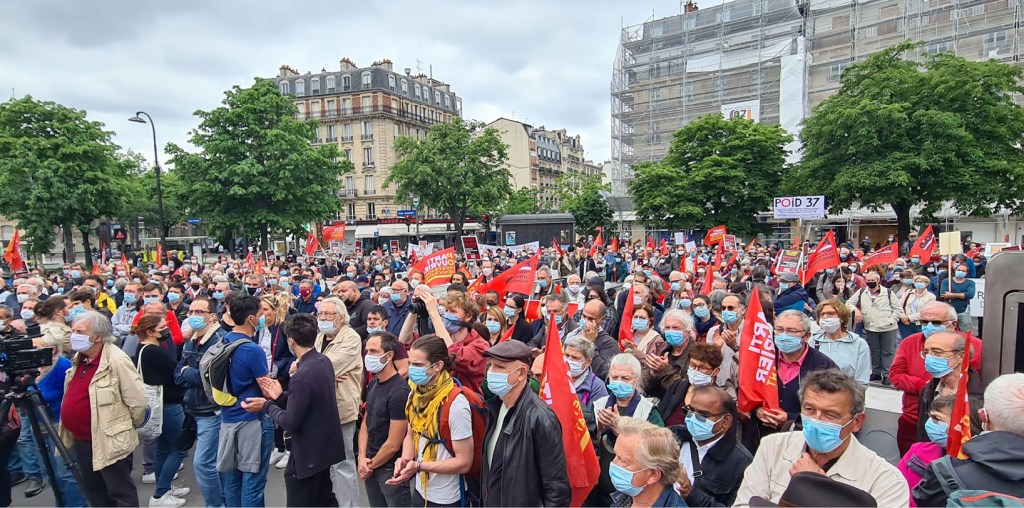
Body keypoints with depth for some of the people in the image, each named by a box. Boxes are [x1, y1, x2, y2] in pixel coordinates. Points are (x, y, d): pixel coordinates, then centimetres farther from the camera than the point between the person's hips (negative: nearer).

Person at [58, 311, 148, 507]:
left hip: (109, 442, -9)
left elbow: (138, 402, -20)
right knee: (91, 488, 22)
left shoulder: (117, 361, -22)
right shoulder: (77, 360, 6)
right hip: (80, 440, 9)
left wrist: (128, 427, -6)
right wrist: (71, 430, 19)